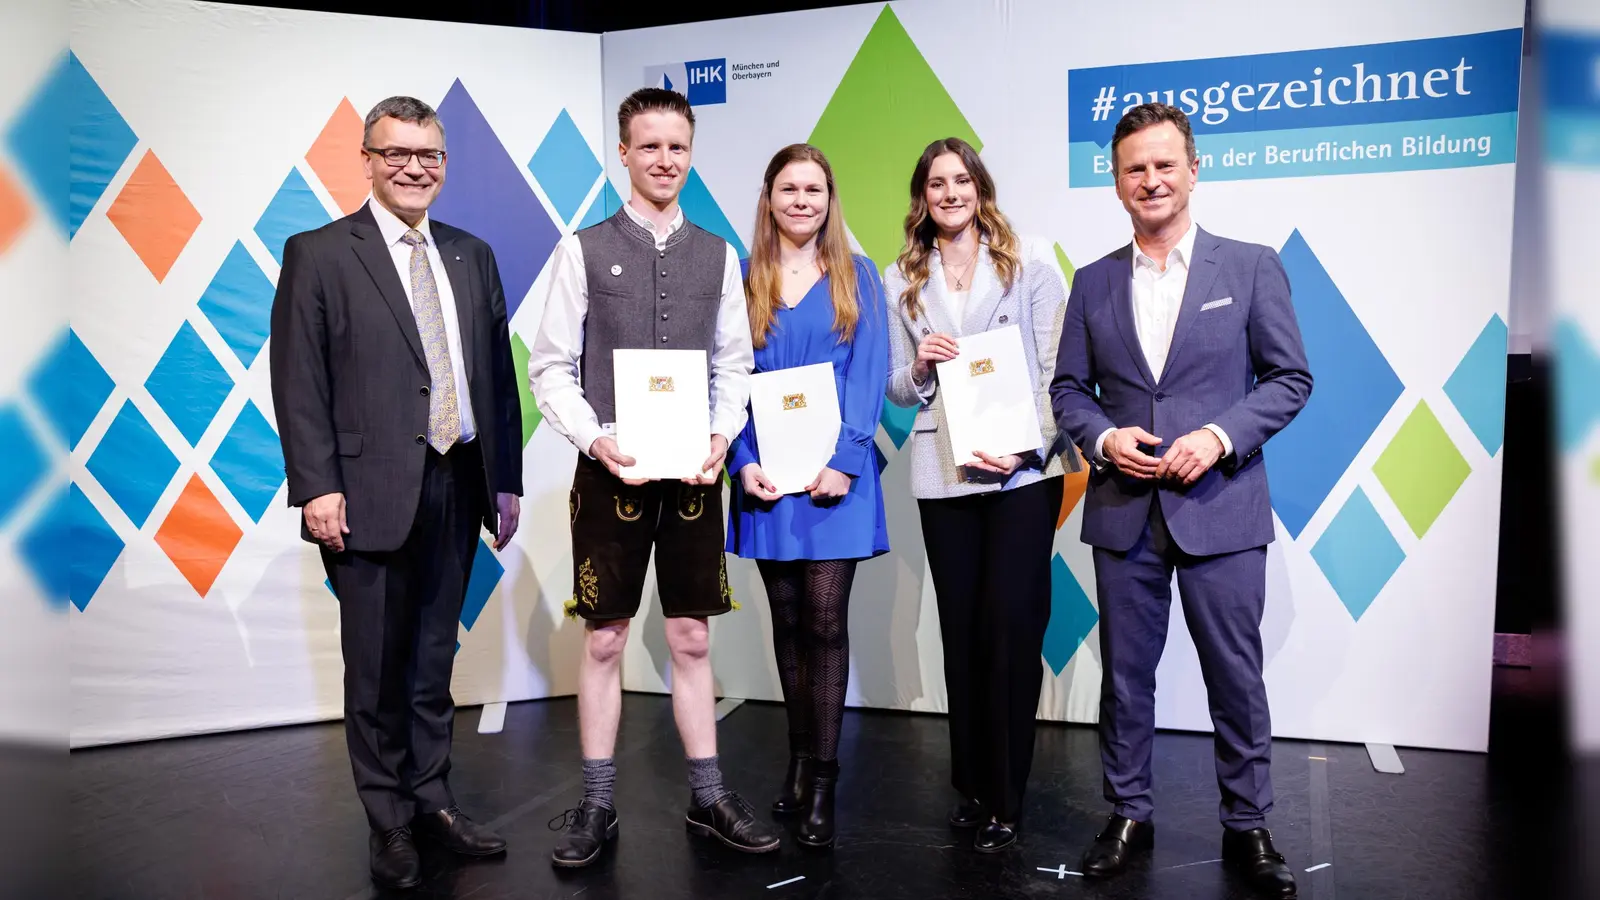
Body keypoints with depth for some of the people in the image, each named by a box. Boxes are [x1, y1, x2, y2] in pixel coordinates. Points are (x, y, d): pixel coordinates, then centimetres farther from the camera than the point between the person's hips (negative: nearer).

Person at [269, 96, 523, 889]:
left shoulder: (472, 256, 12)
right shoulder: (318, 254, -1)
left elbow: (498, 373, 12)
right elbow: (299, 382, -6)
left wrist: (507, 479, 9)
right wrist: (317, 487, -13)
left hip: (457, 487, 4)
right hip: (370, 492, -4)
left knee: (434, 658, 14)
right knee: (377, 665, 6)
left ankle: (430, 798, 28)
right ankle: (389, 819, 21)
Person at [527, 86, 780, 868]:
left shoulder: (718, 255, 8)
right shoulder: (584, 250, -1)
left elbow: (734, 365, 8)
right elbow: (551, 368, -3)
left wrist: (722, 433, -9)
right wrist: (595, 438, -17)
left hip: (693, 474, 2)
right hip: (611, 473, -2)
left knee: (692, 639, 10)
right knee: (603, 641, 6)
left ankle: (709, 799, 22)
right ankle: (596, 806, 19)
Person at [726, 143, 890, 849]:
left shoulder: (857, 275, 5)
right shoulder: (744, 280, 9)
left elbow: (869, 374, -2)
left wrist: (843, 461, -12)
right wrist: (744, 461, -8)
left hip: (836, 469, -2)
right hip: (766, 472, 2)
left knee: (825, 620, -5)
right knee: (787, 620, 9)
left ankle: (821, 782, 1)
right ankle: (799, 758, 22)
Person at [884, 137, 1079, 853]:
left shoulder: (1030, 266, 3)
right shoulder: (902, 280, 9)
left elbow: (1056, 369, -1)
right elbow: (899, 390, 12)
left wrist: (1030, 446, -15)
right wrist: (920, 367, -10)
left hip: (1025, 470, -2)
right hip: (943, 475, 2)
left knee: (1012, 630, -4)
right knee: (961, 631, 9)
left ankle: (1004, 800, 9)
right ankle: (970, 784, 24)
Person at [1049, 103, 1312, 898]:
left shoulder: (1251, 267, 1)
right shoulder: (1094, 282, 9)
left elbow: (1290, 378, 0)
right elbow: (1069, 388, 10)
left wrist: (1220, 437, -14)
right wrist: (1104, 438, -10)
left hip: (1221, 510, -2)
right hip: (1124, 512, 2)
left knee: (1236, 676, 6)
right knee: (1125, 674, 10)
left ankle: (1247, 827, 23)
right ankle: (1129, 816, 26)